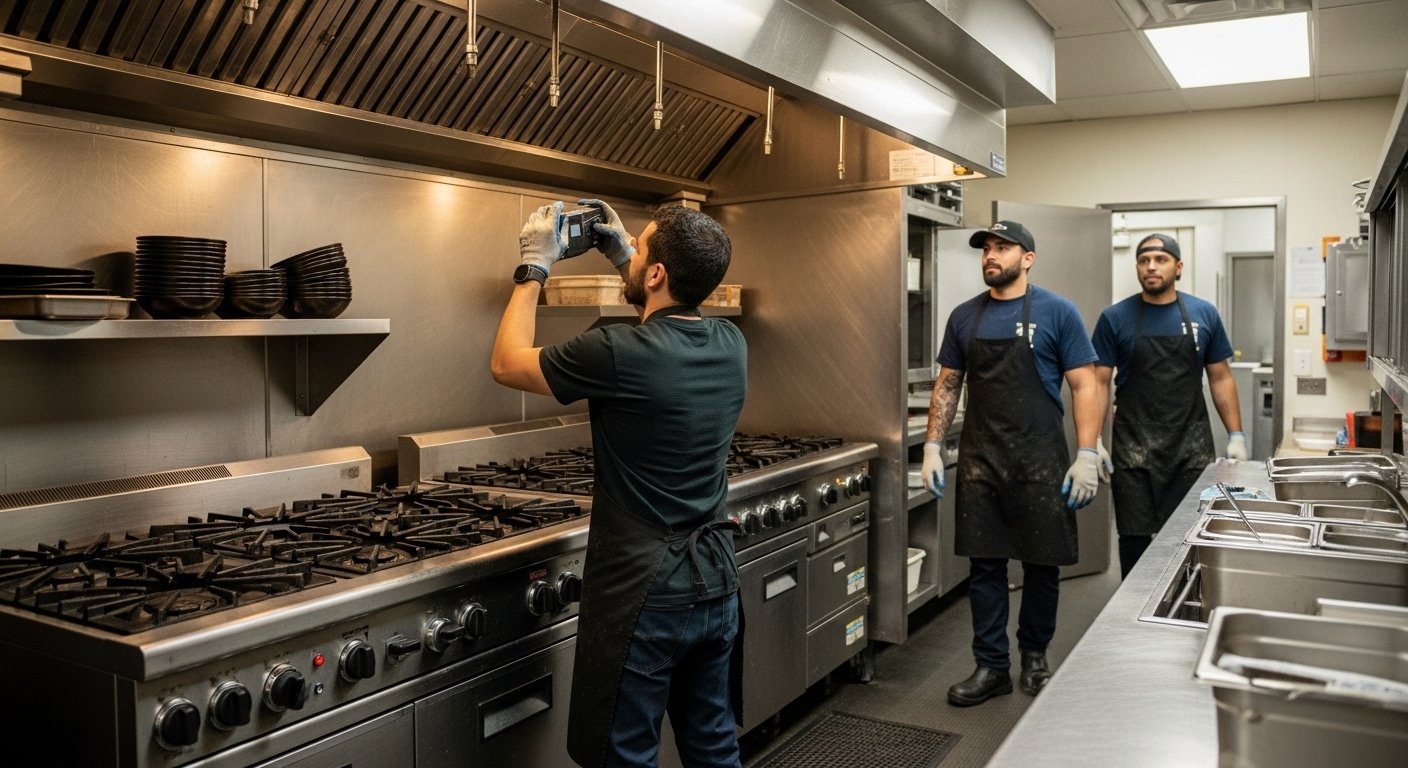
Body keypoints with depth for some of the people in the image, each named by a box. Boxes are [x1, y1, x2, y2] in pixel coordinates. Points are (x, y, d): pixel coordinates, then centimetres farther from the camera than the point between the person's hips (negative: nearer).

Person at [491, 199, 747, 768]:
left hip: (642, 595, -7)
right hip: (715, 585, 7)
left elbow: (507, 363, -6)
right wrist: (622, 257, 17)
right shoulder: (730, 346, -3)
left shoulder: (618, 356, -23)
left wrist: (535, 267, 3)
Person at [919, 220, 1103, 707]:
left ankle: (1035, 656, 28)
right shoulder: (965, 316, 7)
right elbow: (947, 386, 12)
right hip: (979, 460, 3)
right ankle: (992, 666, 17)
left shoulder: (1057, 313, -3)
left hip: (1040, 462, -3)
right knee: (984, 564, 6)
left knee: (1042, 563, 9)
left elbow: (1084, 386, -4)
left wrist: (1086, 455, -11)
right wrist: (932, 447, 4)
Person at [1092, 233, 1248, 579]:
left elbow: (1220, 378, 10)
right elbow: (1099, 382, -1)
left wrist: (1236, 435, 4)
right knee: (1135, 538, 5)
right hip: (1133, 448, -1)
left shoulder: (1204, 314, 5)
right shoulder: (1115, 318, -1)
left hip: (1192, 447, 2)